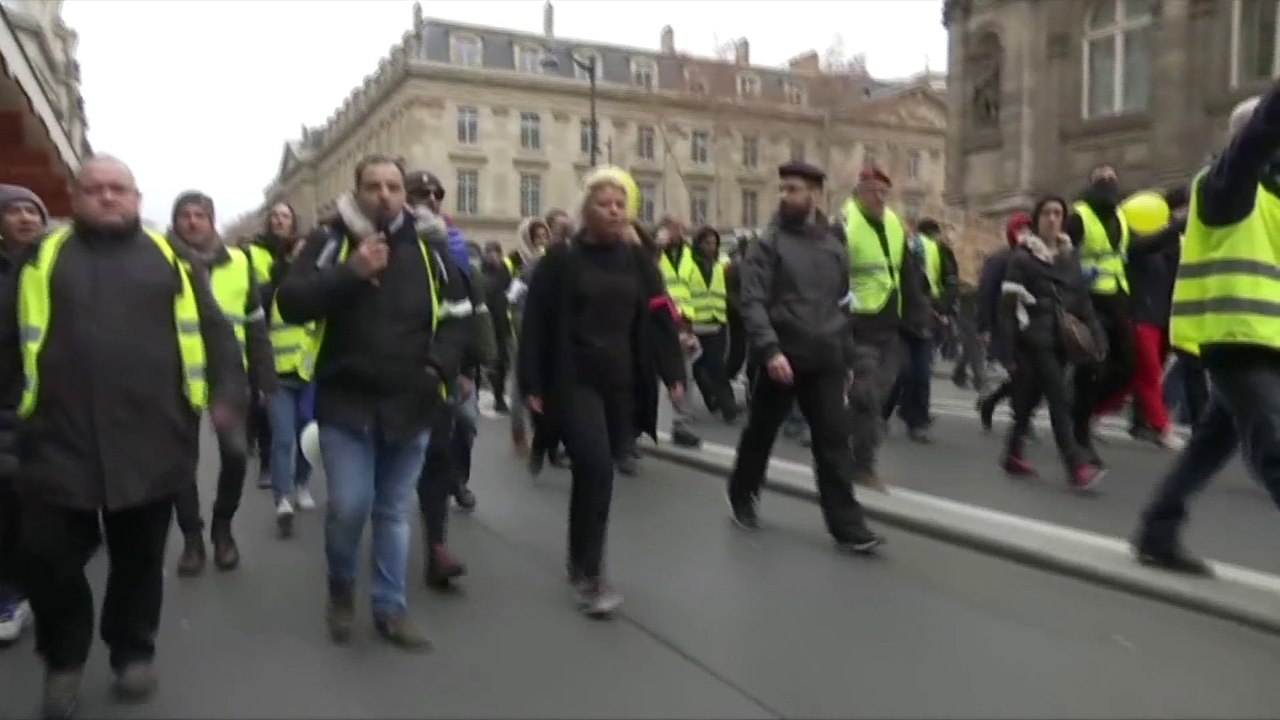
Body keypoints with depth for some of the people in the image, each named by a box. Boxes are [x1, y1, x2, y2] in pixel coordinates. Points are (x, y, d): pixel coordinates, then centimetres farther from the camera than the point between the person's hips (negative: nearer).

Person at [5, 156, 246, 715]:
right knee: (48, 557, 4)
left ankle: (134, 650, 34)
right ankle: (63, 658, 31)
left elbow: (214, 331, 5)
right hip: (59, 444, 0)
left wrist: (229, 393, -6)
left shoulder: (169, 258, 9)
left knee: (139, 558, 13)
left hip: (150, 444, 0)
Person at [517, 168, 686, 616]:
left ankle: (580, 559, 31)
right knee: (596, 469, -16)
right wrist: (532, 384, -7)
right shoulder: (561, 260, -2)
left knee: (598, 472, 11)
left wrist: (673, 373, -2)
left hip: (622, 385, 4)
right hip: (574, 383, -4)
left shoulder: (637, 261, 9)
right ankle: (589, 576, -3)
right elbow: (536, 324, -3)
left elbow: (658, 319, 6)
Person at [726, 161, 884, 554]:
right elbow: (752, 302, -14)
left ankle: (848, 526, 4)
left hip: (825, 362, 3)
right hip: (782, 359, -3)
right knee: (760, 433, 12)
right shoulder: (768, 243, -5)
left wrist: (846, 355, 15)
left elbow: (842, 302, 17)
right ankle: (742, 497, 34)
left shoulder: (834, 245, 10)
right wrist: (770, 350, -26)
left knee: (834, 442, 0)